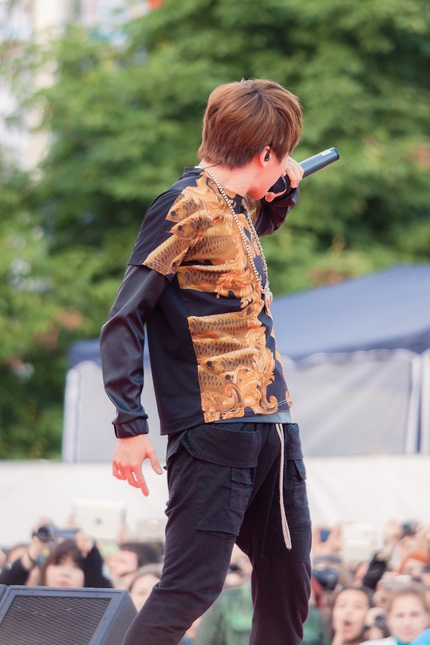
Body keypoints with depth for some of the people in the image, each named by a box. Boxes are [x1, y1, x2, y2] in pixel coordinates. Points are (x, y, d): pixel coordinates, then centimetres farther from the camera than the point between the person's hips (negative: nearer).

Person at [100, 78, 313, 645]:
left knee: (289, 578, 11)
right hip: (214, 427, -9)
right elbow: (125, 319, -13)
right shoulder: (187, 206, -9)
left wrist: (283, 196, 18)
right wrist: (130, 427, -18)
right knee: (193, 585, -14)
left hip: (272, 423, 9)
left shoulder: (238, 206, 14)